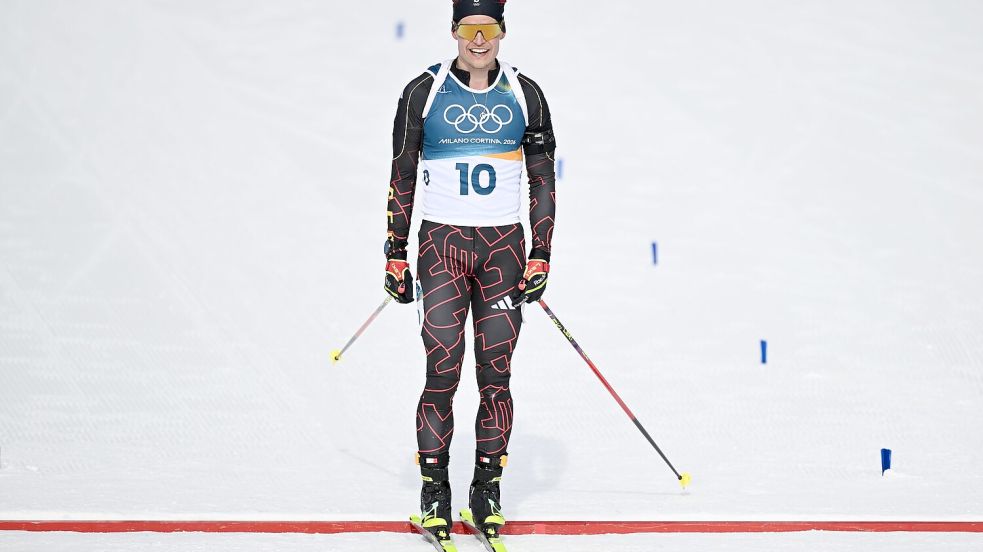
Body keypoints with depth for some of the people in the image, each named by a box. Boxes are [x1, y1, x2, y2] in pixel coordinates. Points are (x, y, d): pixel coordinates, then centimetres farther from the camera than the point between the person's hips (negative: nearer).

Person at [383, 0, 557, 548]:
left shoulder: (524, 93, 4)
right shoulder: (424, 92, 0)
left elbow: (543, 178, 7)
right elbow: (403, 176, 5)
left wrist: (541, 256, 1)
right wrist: (395, 255, 2)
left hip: (504, 244, 1)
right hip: (442, 241, -1)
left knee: (496, 373, 1)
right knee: (443, 369, -8)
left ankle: (487, 489, 11)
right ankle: (435, 487, 4)